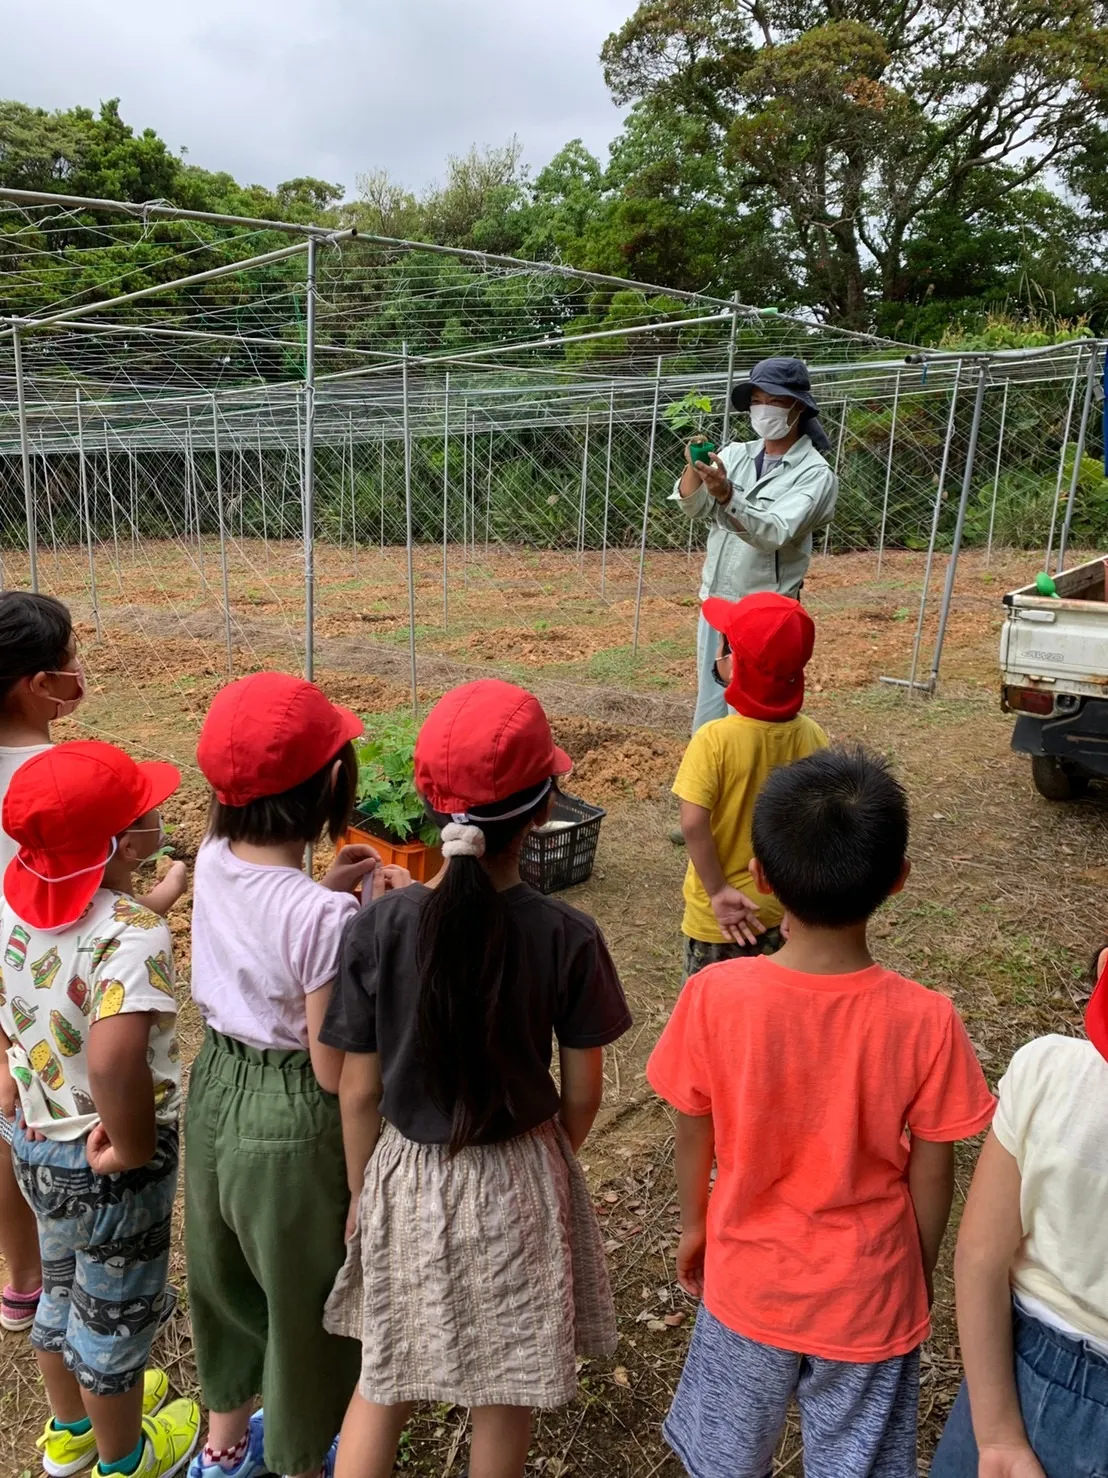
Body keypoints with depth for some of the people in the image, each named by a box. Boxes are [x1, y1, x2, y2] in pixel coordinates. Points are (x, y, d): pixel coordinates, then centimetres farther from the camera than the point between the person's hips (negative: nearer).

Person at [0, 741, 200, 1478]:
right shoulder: (134, 934, -33)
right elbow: (113, 1061, -45)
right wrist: (134, 1149, -29)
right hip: (108, 1161, -7)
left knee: (62, 1286, 30)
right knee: (117, 1309, 19)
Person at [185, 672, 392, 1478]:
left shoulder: (213, 861, -10)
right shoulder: (326, 917, -31)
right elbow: (334, 1071, -23)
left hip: (219, 1086, 7)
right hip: (293, 1117, -7)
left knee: (230, 1268, 30)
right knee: (305, 1298, 19)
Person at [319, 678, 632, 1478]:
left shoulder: (378, 927, -19)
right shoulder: (568, 935, -20)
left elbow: (360, 1092, -9)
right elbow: (583, 1092, -9)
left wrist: (361, 1190, 8)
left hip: (407, 1179, 1)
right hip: (518, 1183, 0)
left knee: (382, 1380, 24)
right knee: (505, 1389, 23)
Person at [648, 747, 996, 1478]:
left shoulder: (714, 994, -25)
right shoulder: (926, 1020, -26)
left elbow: (694, 1133, -10)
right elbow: (932, 1174, -12)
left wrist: (694, 1225, 9)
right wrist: (920, 1276, 7)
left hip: (749, 1282, 1)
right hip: (869, 1296, 0)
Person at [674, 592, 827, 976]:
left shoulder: (715, 739, -23)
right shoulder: (812, 736, -9)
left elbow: (693, 823, -26)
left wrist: (718, 891, -16)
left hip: (719, 913, -4)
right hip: (785, 906, 4)